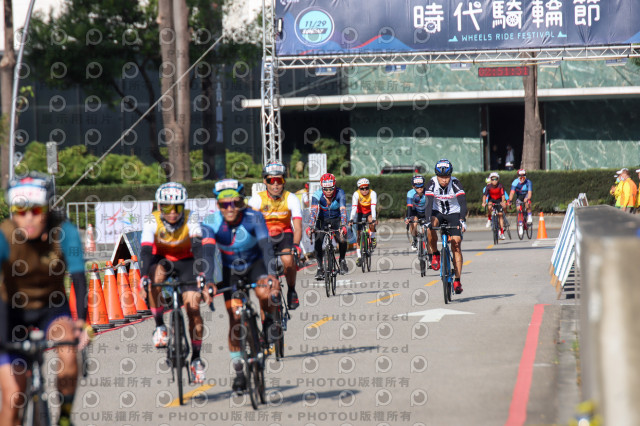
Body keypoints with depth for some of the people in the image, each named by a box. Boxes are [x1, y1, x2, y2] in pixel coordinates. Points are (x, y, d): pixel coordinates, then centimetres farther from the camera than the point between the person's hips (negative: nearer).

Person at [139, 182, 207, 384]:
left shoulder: (190, 220, -25)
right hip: (161, 259, 0)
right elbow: (146, 252, -33)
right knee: (156, 276, -36)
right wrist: (144, 279, -47)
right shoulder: (152, 221, -24)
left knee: (193, 307, -13)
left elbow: (198, 249, -35)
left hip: (185, 261, 0)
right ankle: (159, 326, -18)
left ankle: (196, 358, 2)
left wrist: (202, 276, -49)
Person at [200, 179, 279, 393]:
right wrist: (208, 282, -51)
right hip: (231, 270, 1)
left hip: (256, 264, -1)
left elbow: (266, 246, -40)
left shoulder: (254, 218, -27)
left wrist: (272, 275, -56)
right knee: (235, 320, -7)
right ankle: (238, 372, 6)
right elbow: (208, 253, -36)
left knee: (265, 293, -33)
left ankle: (268, 320, 2)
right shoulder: (211, 223, -24)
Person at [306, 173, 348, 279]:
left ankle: (342, 260, 1)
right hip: (322, 220, 0)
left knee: (342, 238, -24)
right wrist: (311, 227, -50)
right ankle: (320, 267, -9)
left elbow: (343, 210, -37)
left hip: (336, 219, 0)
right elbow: (314, 211, -36)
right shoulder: (317, 195, -25)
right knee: (317, 241, -21)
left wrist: (343, 226, -51)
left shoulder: (340, 193, -26)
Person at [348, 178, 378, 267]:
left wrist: (373, 219, -49)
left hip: (369, 212, -1)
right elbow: (354, 208, -32)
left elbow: (373, 207, -36)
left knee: (371, 220, -36)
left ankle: (373, 238, -11)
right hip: (360, 213, 1)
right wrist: (351, 220, -44)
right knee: (359, 234, -5)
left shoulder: (372, 193, -26)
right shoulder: (356, 194, -24)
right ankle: (359, 257, 1)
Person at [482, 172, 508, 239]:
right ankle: (489, 219, -9)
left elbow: (503, 195, -31)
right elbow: (485, 195, -27)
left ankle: (502, 233, -4)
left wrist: (503, 202, -48)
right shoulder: (489, 186, -21)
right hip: (491, 199, 0)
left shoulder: (500, 186, -23)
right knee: (490, 207, -35)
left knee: (500, 215, -7)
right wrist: (484, 202, -45)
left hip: (499, 200, 0)